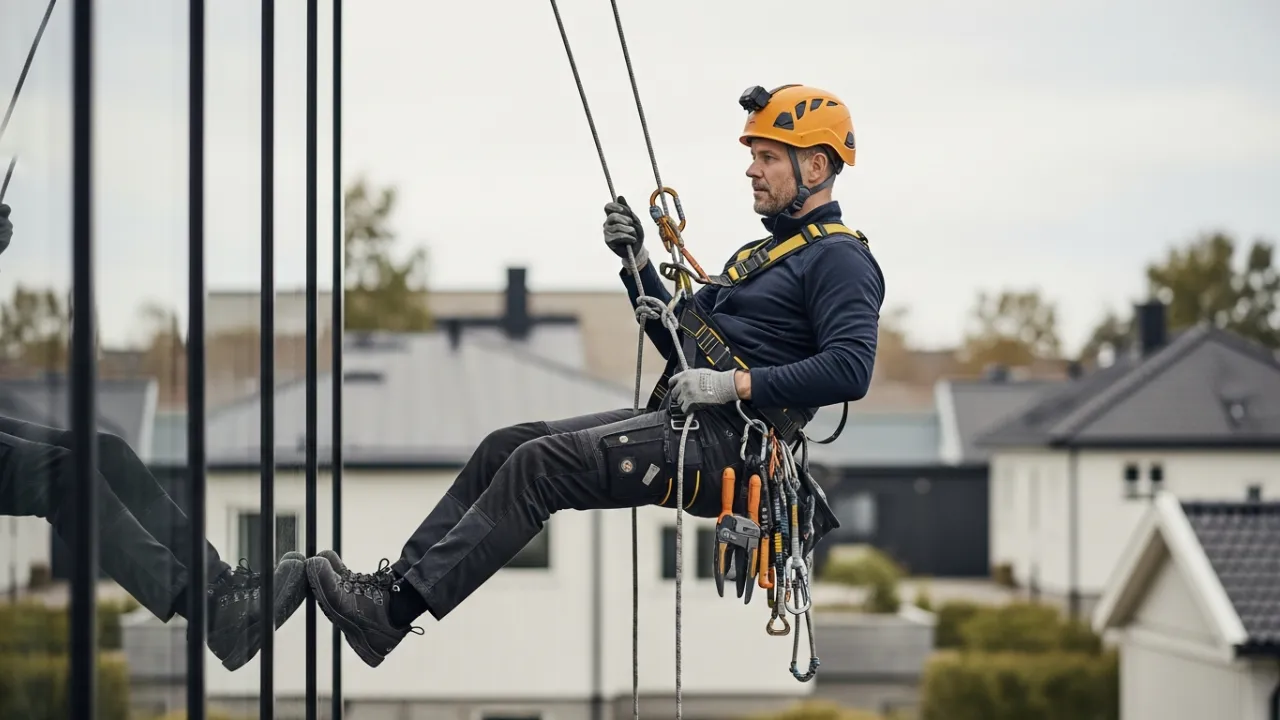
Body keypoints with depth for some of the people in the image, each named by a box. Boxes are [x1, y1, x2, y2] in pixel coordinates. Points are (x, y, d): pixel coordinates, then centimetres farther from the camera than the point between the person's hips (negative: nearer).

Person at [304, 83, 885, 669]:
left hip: (724, 443, -10)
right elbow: (677, 339, 27)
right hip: (681, 422, 10)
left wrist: (735, 384, -21)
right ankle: (397, 581, -4)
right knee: (506, 445, 0)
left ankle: (394, 612, -23)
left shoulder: (840, 259, -4)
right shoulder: (762, 253, 26)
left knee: (539, 465, -21)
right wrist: (637, 262, 12)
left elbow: (850, 369, -20)